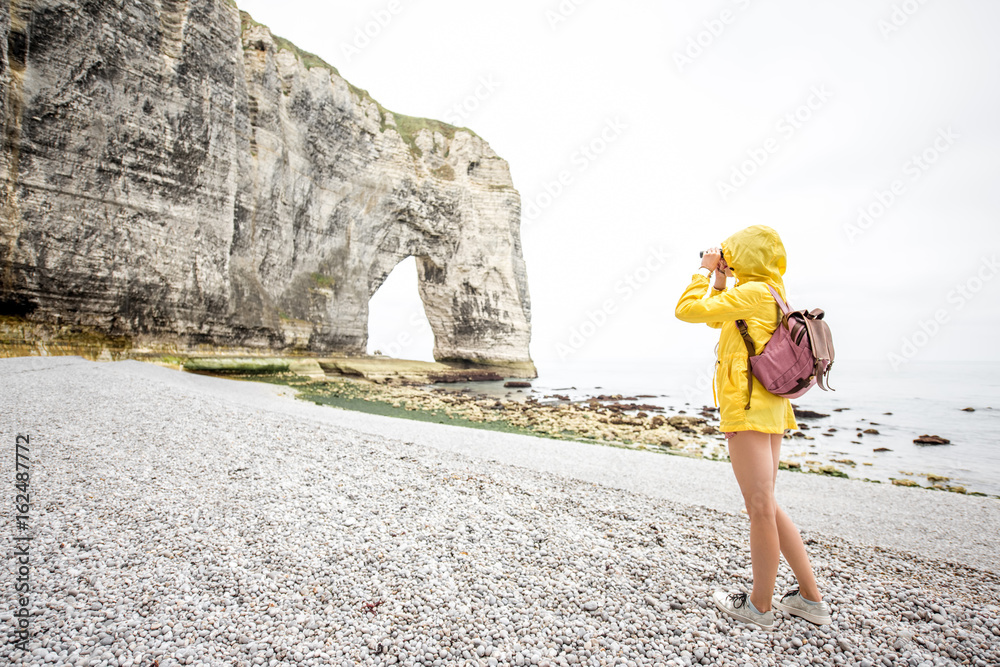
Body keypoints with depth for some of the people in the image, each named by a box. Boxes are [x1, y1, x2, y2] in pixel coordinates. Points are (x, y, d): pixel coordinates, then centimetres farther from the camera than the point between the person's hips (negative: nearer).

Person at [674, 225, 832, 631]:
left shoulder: (753, 292, -11)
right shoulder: (772, 295, 18)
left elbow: (688, 309, -15)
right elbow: (716, 319, 29)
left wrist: (705, 269, -2)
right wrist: (720, 280, 20)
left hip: (748, 410, -10)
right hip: (769, 410, 11)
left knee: (761, 508, -1)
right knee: (766, 507, 16)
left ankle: (759, 607, 13)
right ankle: (811, 599, 25)